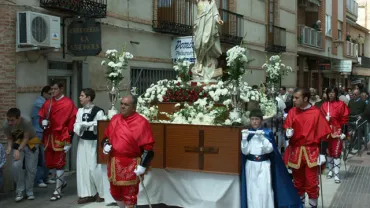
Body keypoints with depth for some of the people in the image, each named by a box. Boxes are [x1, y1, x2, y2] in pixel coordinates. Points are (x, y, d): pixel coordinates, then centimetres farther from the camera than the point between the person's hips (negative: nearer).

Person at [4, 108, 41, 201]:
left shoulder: (26, 122, -32)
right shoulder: (7, 126, -21)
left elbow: (26, 138, -20)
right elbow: (10, 138, -6)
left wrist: (19, 150, -27)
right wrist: (9, 147, -25)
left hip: (31, 144, -2)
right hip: (17, 144, 2)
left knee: (31, 169, -3)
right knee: (16, 166, -18)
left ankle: (29, 191, 15)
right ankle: (20, 191, -3)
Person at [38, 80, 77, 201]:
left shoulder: (68, 103, -6)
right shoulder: (48, 103, 10)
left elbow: (72, 122, -7)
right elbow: (41, 116, 18)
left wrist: (69, 140, -10)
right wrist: (43, 122, -6)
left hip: (60, 138, -6)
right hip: (48, 137, 6)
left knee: (59, 164, -2)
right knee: (50, 163, 12)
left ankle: (58, 191, 7)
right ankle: (62, 181, 36)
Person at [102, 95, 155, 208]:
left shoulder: (142, 122, -13)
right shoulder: (115, 119, 7)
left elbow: (148, 147, -13)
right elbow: (107, 137, 19)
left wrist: (143, 165, -16)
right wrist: (105, 145, -2)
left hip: (131, 164, -6)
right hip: (114, 162, 6)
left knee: (129, 195, 6)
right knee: (115, 192, 19)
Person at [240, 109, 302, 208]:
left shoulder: (267, 132, -2)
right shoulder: (247, 133, 3)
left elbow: (269, 149, -10)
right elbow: (245, 151, -3)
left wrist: (262, 137, -21)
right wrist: (244, 139, -17)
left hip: (264, 164, -2)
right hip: (250, 165, 2)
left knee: (265, 190, -6)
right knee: (252, 190, 4)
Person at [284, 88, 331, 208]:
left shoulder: (316, 113, -7)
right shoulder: (292, 112, 2)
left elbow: (323, 134, -5)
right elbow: (287, 129, 10)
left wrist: (322, 153, -7)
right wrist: (288, 133, -14)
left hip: (311, 152, -3)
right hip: (295, 151, 3)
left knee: (311, 182, 0)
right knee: (298, 181, 13)